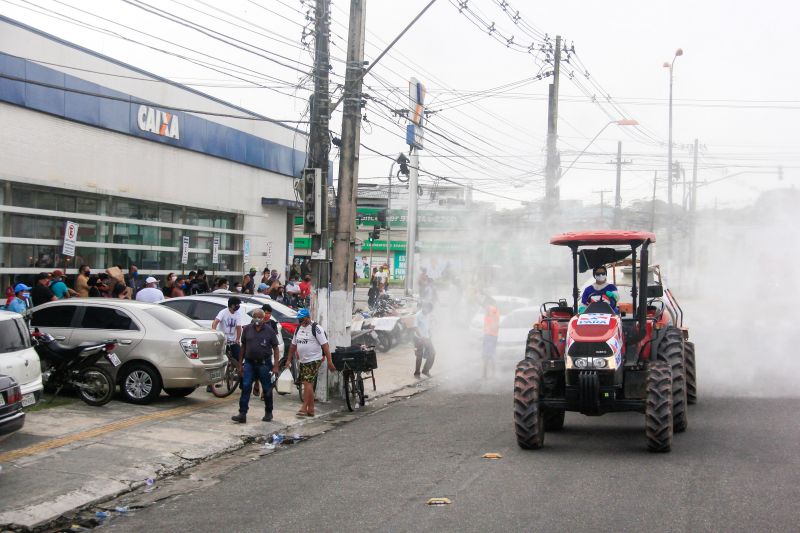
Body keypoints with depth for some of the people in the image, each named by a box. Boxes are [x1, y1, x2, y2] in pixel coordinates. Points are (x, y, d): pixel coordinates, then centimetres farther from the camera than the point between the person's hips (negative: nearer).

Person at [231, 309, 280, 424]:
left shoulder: (269, 330, -2)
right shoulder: (247, 329, 5)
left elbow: (275, 348, 0)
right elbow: (243, 347, 11)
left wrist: (276, 366, -7)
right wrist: (240, 364, 8)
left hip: (264, 364, -2)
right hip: (249, 363, 2)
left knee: (267, 389, 8)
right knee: (246, 388, -6)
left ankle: (268, 413, 23)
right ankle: (242, 414, -7)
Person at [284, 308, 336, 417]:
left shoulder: (315, 328, -10)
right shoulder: (298, 329, 13)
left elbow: (325, 345, -13)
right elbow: (293, 345, 22)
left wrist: (329, 361, -18)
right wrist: (289, 359, 20)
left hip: (314, 360, -8)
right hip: (303, 361, 8)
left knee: (308, 383, -14)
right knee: (308, 385, 10)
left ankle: (304, 408, -14)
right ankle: (311, 409, 15)